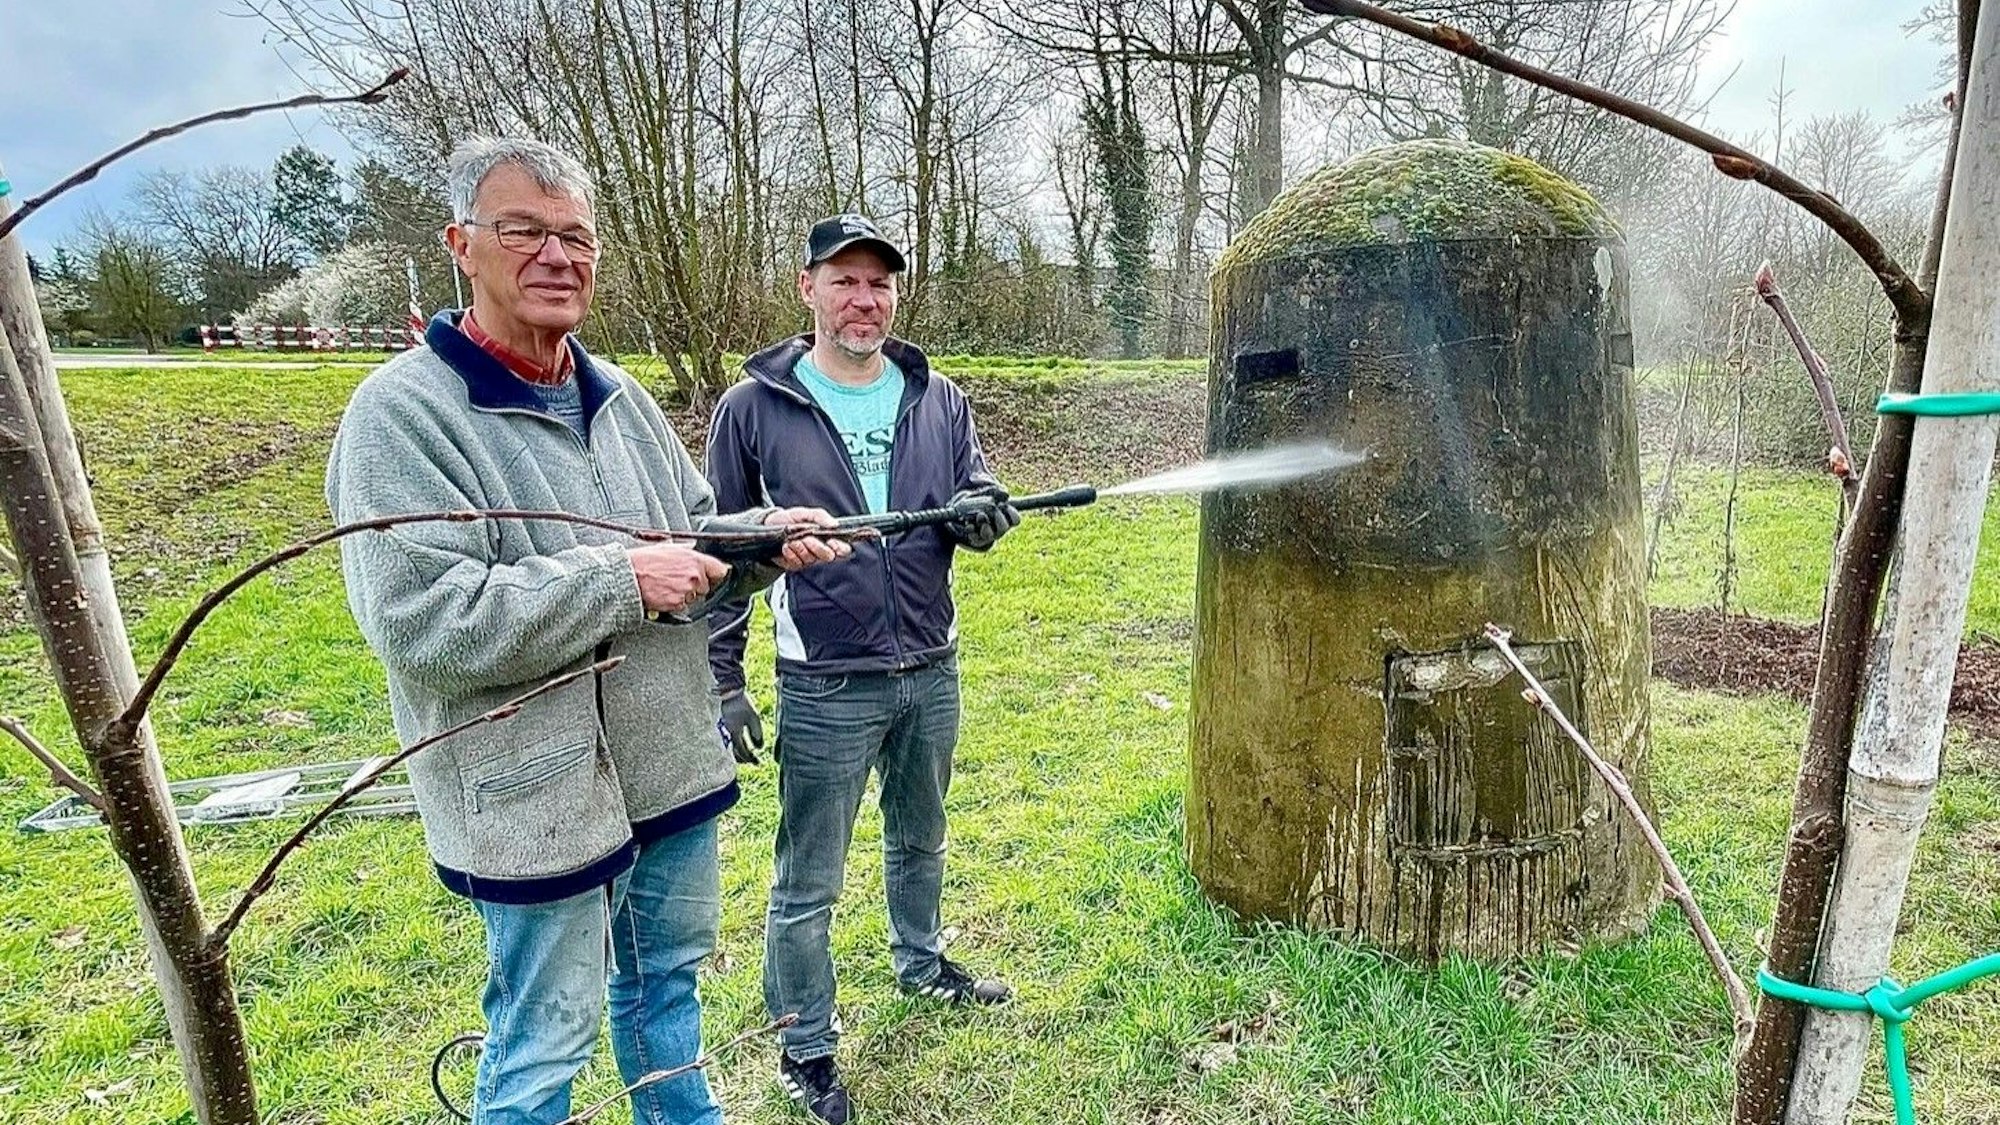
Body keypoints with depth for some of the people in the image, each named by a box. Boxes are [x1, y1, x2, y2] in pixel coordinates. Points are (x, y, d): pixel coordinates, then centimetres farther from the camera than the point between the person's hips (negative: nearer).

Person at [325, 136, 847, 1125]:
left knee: (667, 979, 27)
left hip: (673, 767, 7)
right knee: (545, 1045, 13)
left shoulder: (620, 397, 6)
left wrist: (767, 533, -7)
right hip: (539, 801, -7)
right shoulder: (402, 414, -16)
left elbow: (695, 532, 15)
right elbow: (417, 624, -26)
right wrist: (622, 581, -25)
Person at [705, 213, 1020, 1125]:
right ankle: (805, 1048, 30)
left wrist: (985, 513, -16)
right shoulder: (754, 407, -7)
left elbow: (976, 497, 10)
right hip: (825, 687, -4)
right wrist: (723, 681, -5)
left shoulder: (937, 399, 3)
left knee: (919, 841, 25)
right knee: (808, 885, 9)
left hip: (931, 672, 4)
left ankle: (920, 962, 50)